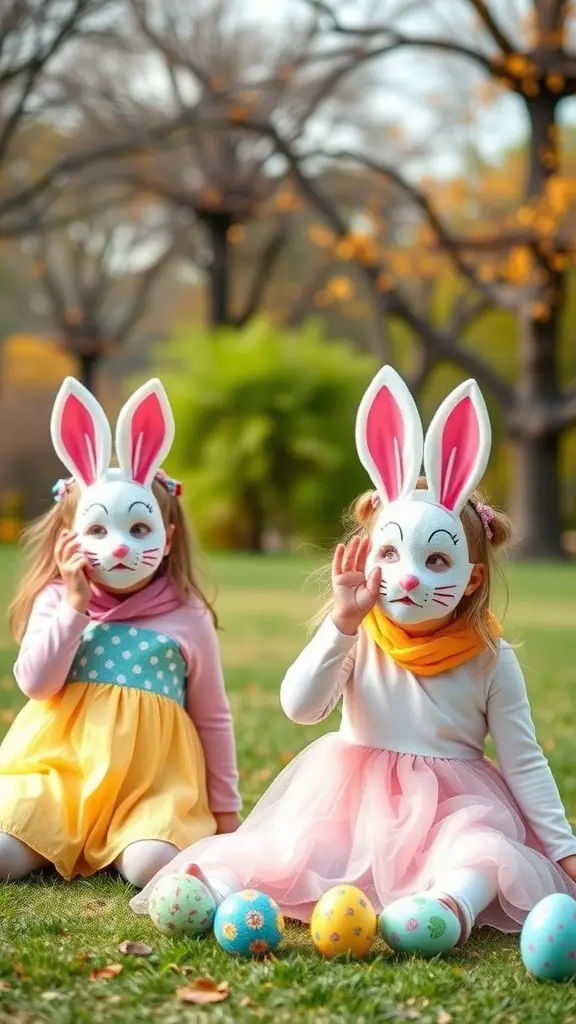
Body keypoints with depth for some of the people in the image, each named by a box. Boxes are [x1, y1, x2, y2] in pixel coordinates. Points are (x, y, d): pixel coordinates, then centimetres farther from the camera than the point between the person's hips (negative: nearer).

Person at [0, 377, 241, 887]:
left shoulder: (187, 618, 2)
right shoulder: (57, 601, 5)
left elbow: (213, 719, 9)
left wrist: (224, 808, 10)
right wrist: (74, 606, -12)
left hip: (151, 783, 0)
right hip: (62, 771, 0)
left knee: (150, 866, -27)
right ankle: (65, 844, 4)